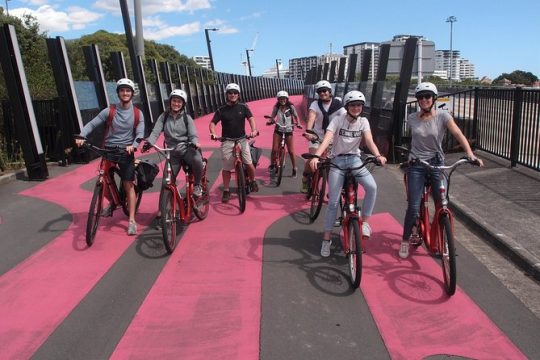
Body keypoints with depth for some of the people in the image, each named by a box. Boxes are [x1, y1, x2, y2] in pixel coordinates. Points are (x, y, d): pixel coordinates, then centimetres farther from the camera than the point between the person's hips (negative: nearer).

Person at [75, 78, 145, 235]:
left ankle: (132, 220, 0)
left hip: (126, 152, -1)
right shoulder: (109, 111, -2)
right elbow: (92, 124, -4)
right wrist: (81, 136, -22)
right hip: (108, 150, 1)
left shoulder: (137, 114, 1)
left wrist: (133, 146, -26)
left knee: (128, 184, -5)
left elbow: (139, 133, -6)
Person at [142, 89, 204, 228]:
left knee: (197, 161, -37)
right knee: (167, 182, -1)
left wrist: (195, 143, -32)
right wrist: (149, 142, -29)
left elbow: (193, 135, -8)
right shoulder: (164, 117, 3)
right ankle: (160, 213, 13)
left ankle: (197, 185, -8)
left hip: (187, 149, -2)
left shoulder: (187, 118, 0)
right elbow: (155, 132, -9)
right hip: (173, 152, 2)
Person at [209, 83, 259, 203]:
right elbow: (212, 123, -2)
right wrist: (213, 133, -22)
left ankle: (252, 181, 24)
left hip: (242, 139, 0)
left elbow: (251, 119, -7)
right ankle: (226, 191, 14)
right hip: (227, 141, 0)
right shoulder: (221, 110, 2)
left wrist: (254, 130, -27)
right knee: (226, 168, 1)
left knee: (249, 164, -5)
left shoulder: (243, 107, 2)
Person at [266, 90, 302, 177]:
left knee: (291, 151, 1)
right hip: (278, 131, 1)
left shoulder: (291, 107, -7)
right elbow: (272, 117, 4)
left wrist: (297, 124, -11)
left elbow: (295, 116, 4)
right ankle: (272, 165, 17)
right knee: (274, 149, -7)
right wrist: (271, 121, -17)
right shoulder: (276, 107, -3)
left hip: (288, 131, -1)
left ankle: (294, 169, 16)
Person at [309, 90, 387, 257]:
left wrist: (378, 155, -33)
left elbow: (369, 140, -12)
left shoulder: (363, 122, 1)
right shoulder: (338, 120, -8)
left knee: (372, 187, -25)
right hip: (337, 160, -2)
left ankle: (365, 221, -6)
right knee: (333, 201, -5)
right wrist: (316, 156, -40)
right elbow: (327, 139, -22)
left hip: (355, 159, 3)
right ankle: (327, 239, 7)